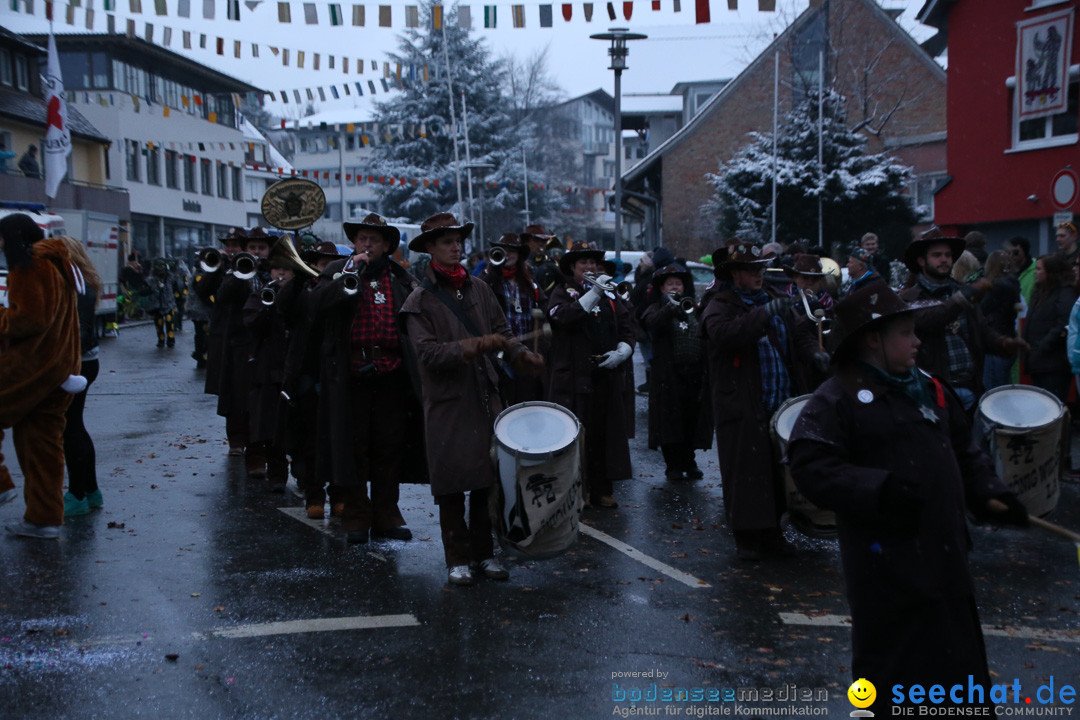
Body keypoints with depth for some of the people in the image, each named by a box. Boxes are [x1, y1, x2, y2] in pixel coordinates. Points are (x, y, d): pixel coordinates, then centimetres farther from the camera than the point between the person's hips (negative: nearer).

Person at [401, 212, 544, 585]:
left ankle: (484, 552, 22)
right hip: (448, 404, -4)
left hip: (485, 397, 4)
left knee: (488, 478, 9)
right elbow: (427, 352, -15)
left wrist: (520, 353, -9)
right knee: (452, 484, 1)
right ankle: (457, 558, 13)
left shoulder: (479, 289, 10)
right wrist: (475, 347, -24)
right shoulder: (420, 301, -5)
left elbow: (501, 330, 11)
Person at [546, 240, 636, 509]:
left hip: (608, 375, 4)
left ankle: (602, 489, 12)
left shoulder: (611, 295, 17)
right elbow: (562, 316, -19)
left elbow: (627, 328, 12)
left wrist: (622, 351, -7)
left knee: (605, 433, 5)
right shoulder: (563, 293, 4)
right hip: (575, 377, -4)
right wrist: (593, 293, -25)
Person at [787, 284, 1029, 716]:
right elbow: (811, 468, -21)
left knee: (960, 663, 17)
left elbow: (963, 453, 19)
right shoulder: (837, 400, -12)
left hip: (944, 559, 7)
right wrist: (878, 490, -30)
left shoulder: (931, 389, 12)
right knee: (890, 675, 5)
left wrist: (988, 493, 3)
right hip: (887, 569, -7)